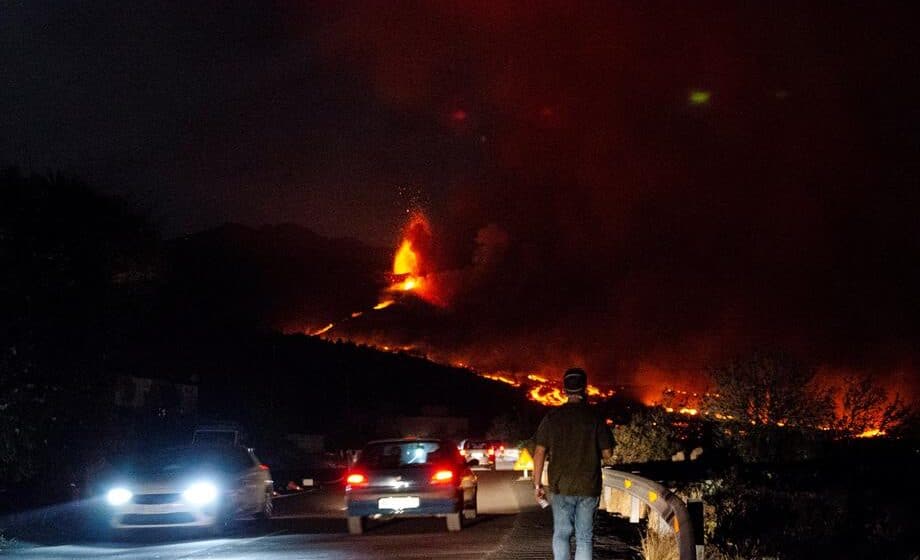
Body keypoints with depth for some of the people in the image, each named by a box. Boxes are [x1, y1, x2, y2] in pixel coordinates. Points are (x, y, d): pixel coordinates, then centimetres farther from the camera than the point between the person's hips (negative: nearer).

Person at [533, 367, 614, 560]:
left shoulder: (552, 417, -1)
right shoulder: (594, 418, -5)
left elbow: (540, 452, -2)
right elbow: (607, 454, -2)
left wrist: (537, 484, 4)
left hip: (560, 486, 1)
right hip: (588, 487, -1)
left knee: (561, 534, 11)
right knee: (584, 538, 6)